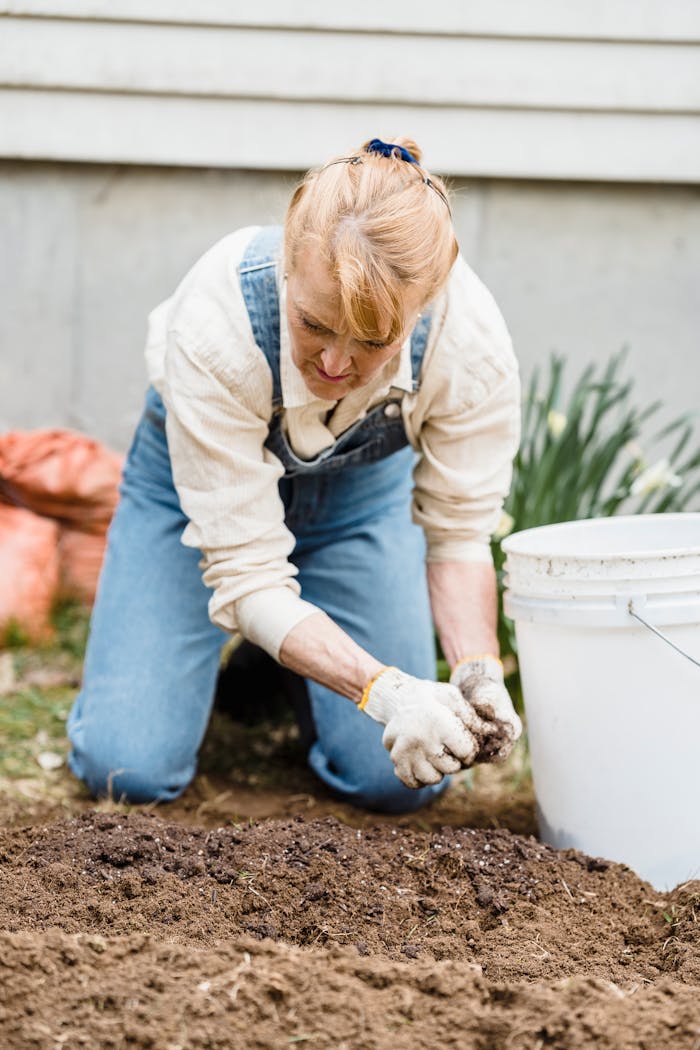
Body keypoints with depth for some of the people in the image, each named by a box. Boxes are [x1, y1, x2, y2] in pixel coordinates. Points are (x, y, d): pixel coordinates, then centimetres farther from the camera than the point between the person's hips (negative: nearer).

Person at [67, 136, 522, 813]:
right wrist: (386, 691, -47)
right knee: (128, 768, -11)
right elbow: (245, 571, -35)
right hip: (203, 477, -1)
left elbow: (459, 534, -19)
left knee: (401, 778, -8)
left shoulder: (471, 342, -34)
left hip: (363, 484, 2)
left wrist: (478, 673, -37)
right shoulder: (215, 323, -40)